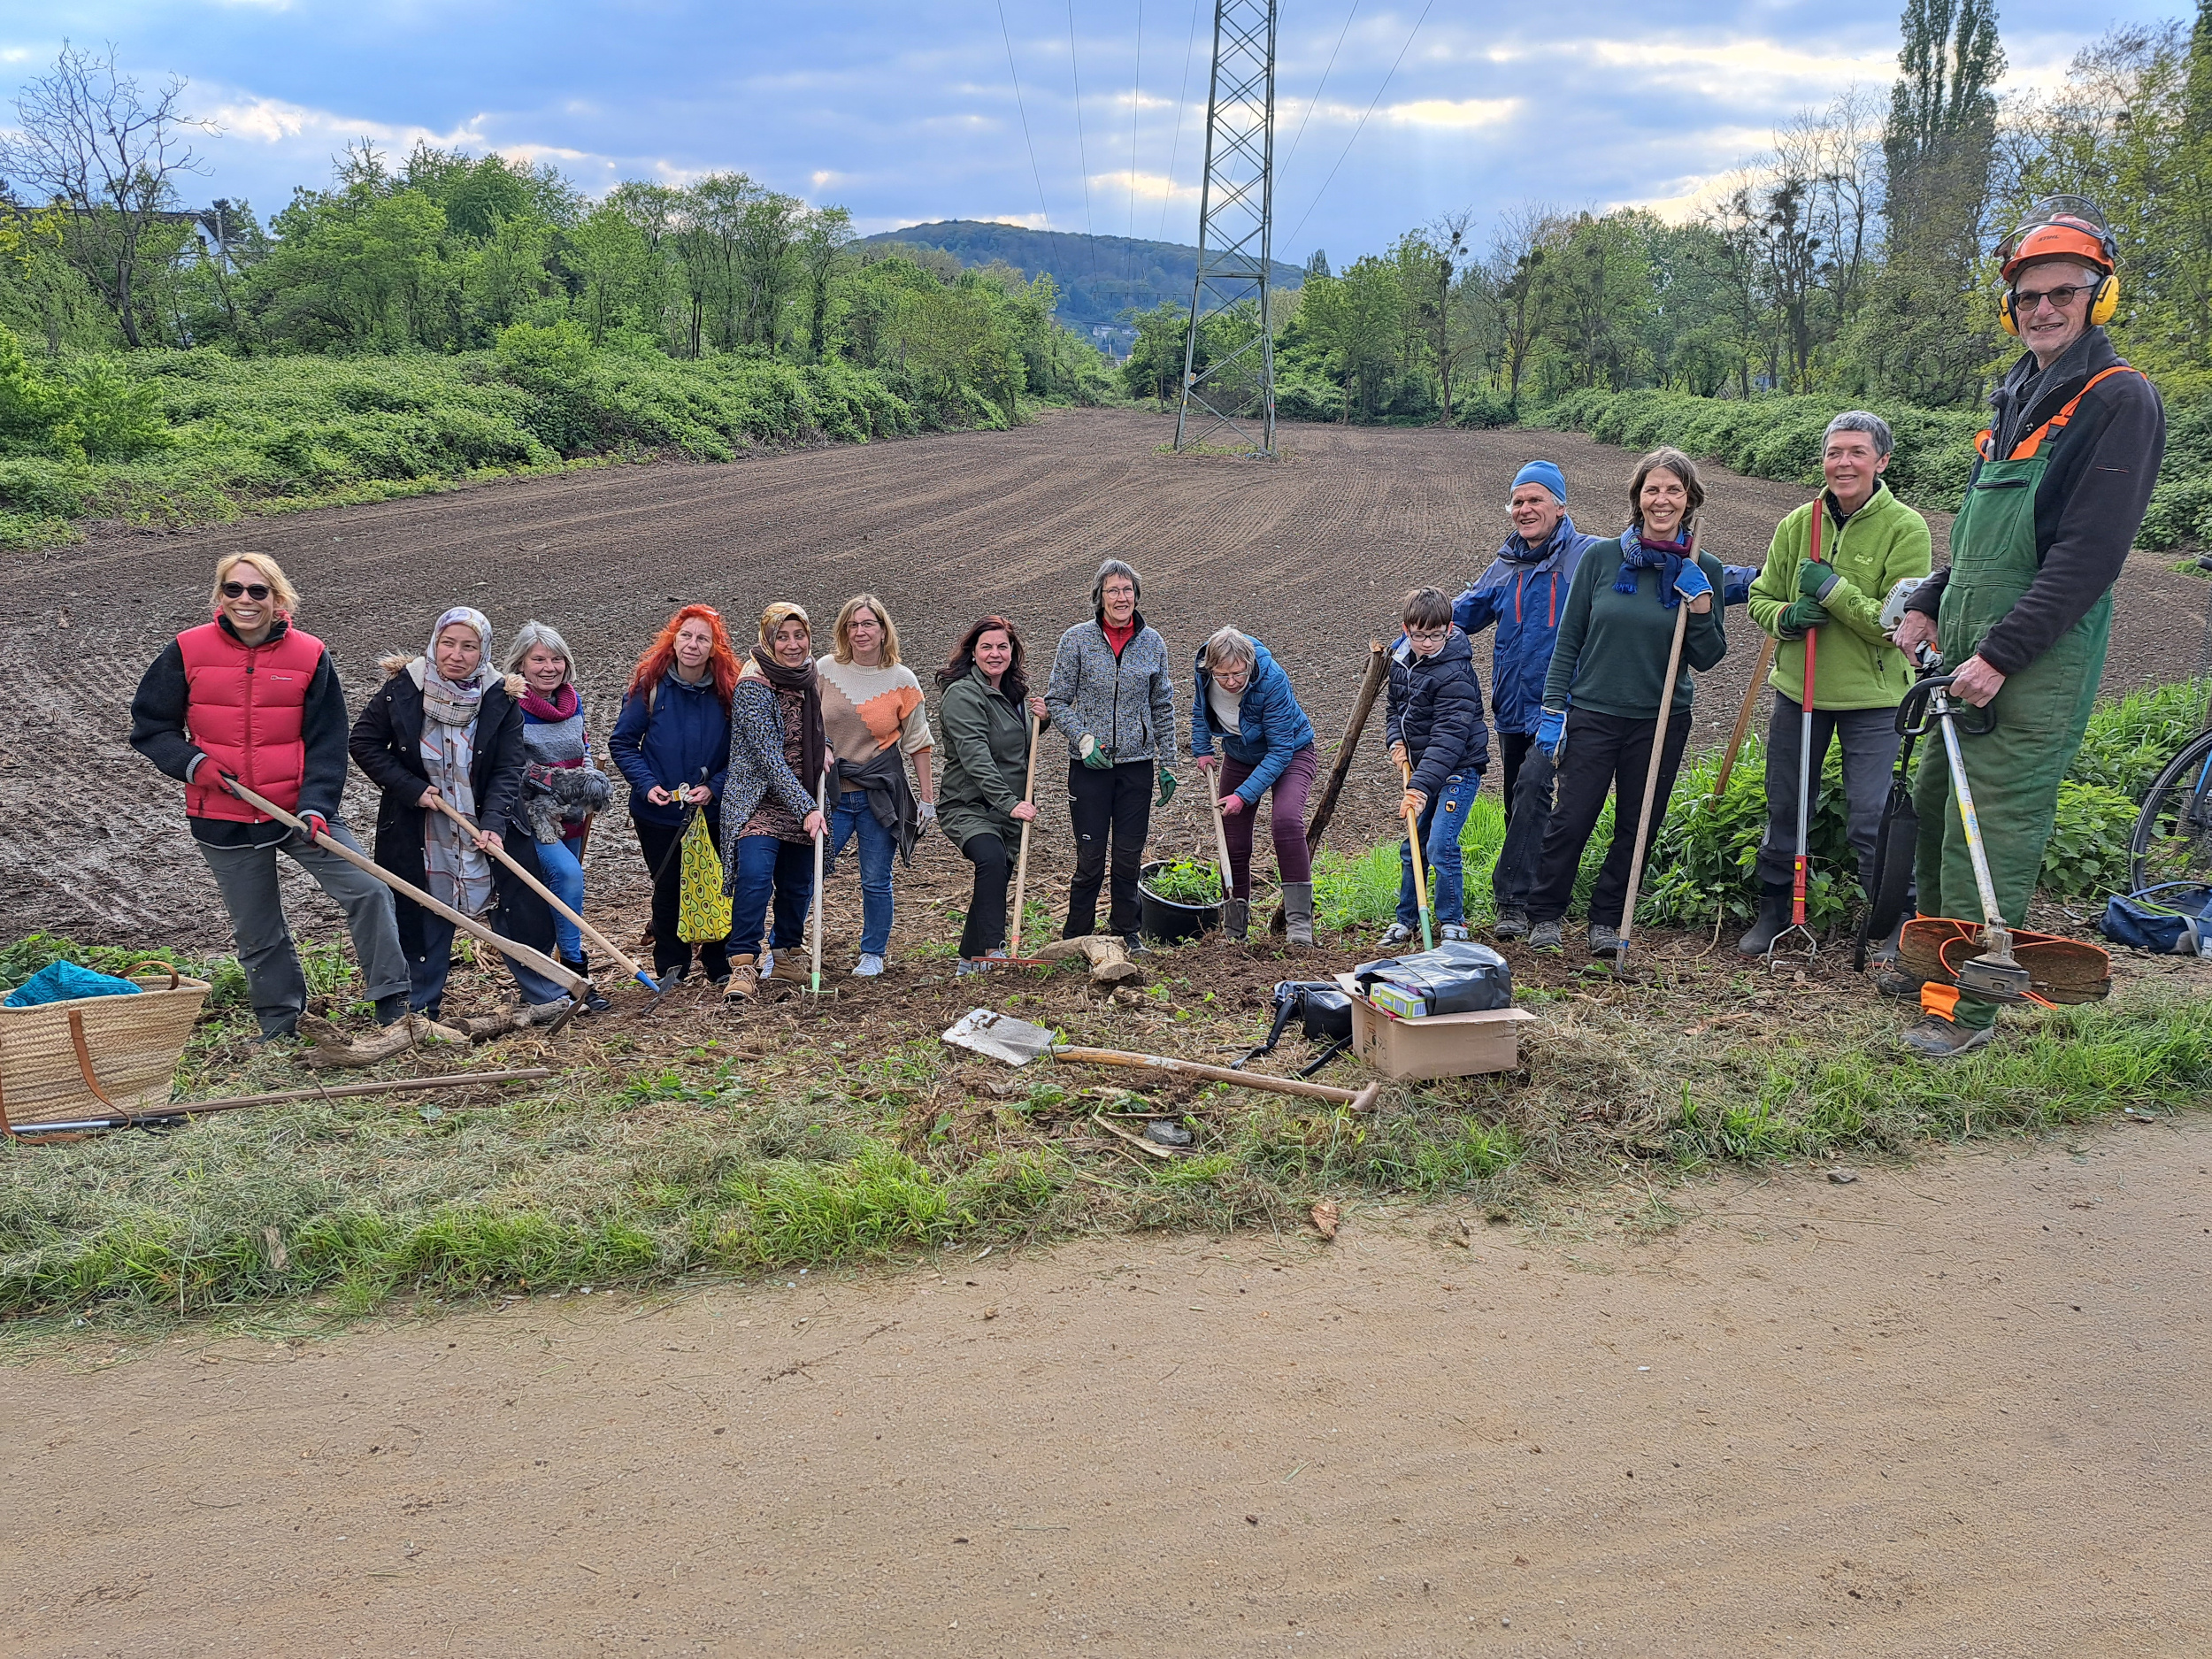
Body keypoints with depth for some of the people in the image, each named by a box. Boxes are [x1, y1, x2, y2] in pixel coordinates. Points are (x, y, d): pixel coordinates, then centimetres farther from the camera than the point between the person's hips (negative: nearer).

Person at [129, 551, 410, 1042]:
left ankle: (392, 1007, -7)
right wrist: (192, 763, -13)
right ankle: (278, 1028, 27)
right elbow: (149, 725, 5)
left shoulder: (310, 656, -4)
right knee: (257, 932, 11)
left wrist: (315, 806, -16)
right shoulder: (187, 651, -2)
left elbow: (326, 743, -3)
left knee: (367, 890, -15)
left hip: (299, 811, -1)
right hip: (223, 819, 1)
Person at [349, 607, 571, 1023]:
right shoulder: (402, 687, -8)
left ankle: (544, 995, 12)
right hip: (417, 828, 0)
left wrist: (493, 824, -25)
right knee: (424, 916, 8)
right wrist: (411, 788, -12)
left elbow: (509, 769, -11)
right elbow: (363, 743, -1)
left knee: (519, 906, 0)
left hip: (488, 826, 0)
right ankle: (421, 1008, 22)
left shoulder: (501, 697, -9)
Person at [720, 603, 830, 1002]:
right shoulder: (754, 684, -16)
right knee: (755, 875, -24)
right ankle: (743, 966, -19)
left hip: (803, 799, 7)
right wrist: (807, 808, -25)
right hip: (758, 797, -7)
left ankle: (785, 954, 34)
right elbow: (769, 756, -21)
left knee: (798, 884, 13)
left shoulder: (811, 674, 5)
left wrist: (825, 746, 3)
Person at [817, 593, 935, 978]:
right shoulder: (825, 669, 0)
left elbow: (917, 742, 5)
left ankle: (873, 954, 24)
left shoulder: (902, 680, -1)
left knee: (876, 881, 6)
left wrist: (927, 798, 5)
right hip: (830, 792, 1)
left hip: (880, 794, -1)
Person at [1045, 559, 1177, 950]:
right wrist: (1084, 740, -15)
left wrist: (1167, 764, 10)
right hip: (1089, 765, -2)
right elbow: (1057, 701, -1)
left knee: (1130, 855, 8)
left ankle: (1126, 931, 24)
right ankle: (1076, 937, 15)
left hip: (1137, 763, 3)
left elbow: (1163, 708, 12)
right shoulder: (1077, 639, -4)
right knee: (1091, 856, 0)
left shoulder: (1153, 643, 5)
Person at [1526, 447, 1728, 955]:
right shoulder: (1600, 558, -3)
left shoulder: (1704, 570, 1)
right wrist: (1553, 710, -2)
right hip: (1593, 713, -2)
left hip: (1662, 722, 2)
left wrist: (1702, 607, -14)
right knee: (1572, 820, -1)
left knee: (1638, 827, 9)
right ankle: (1544, 916, 17)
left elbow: (1706, 660, 2)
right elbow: (1569, 640, 2)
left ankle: (1607, 920, 26)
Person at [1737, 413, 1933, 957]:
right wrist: (1786, 617, -11)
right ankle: (1773, 910, 31)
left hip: (1873, 698, -4)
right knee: (1784, 810, 14)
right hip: (1797, 690, 4)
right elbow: (1761, 597, 10)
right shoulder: (1798, 524, 2)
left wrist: (1833, 590, -20)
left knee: (1873, 820, -3)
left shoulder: (1905, 528, -10)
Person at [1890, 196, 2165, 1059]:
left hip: (2040, 662, -8)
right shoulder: (2015, 401, 17)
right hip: (1970, 649, 8)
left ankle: (1964, 1007, -1)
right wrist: (1927, 605, 12)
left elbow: (2090, 553, -17)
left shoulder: (2120, 401, -9)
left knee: (1992, 824, -8)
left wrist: (2001, 654, -20)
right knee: (1935, 801, 15)